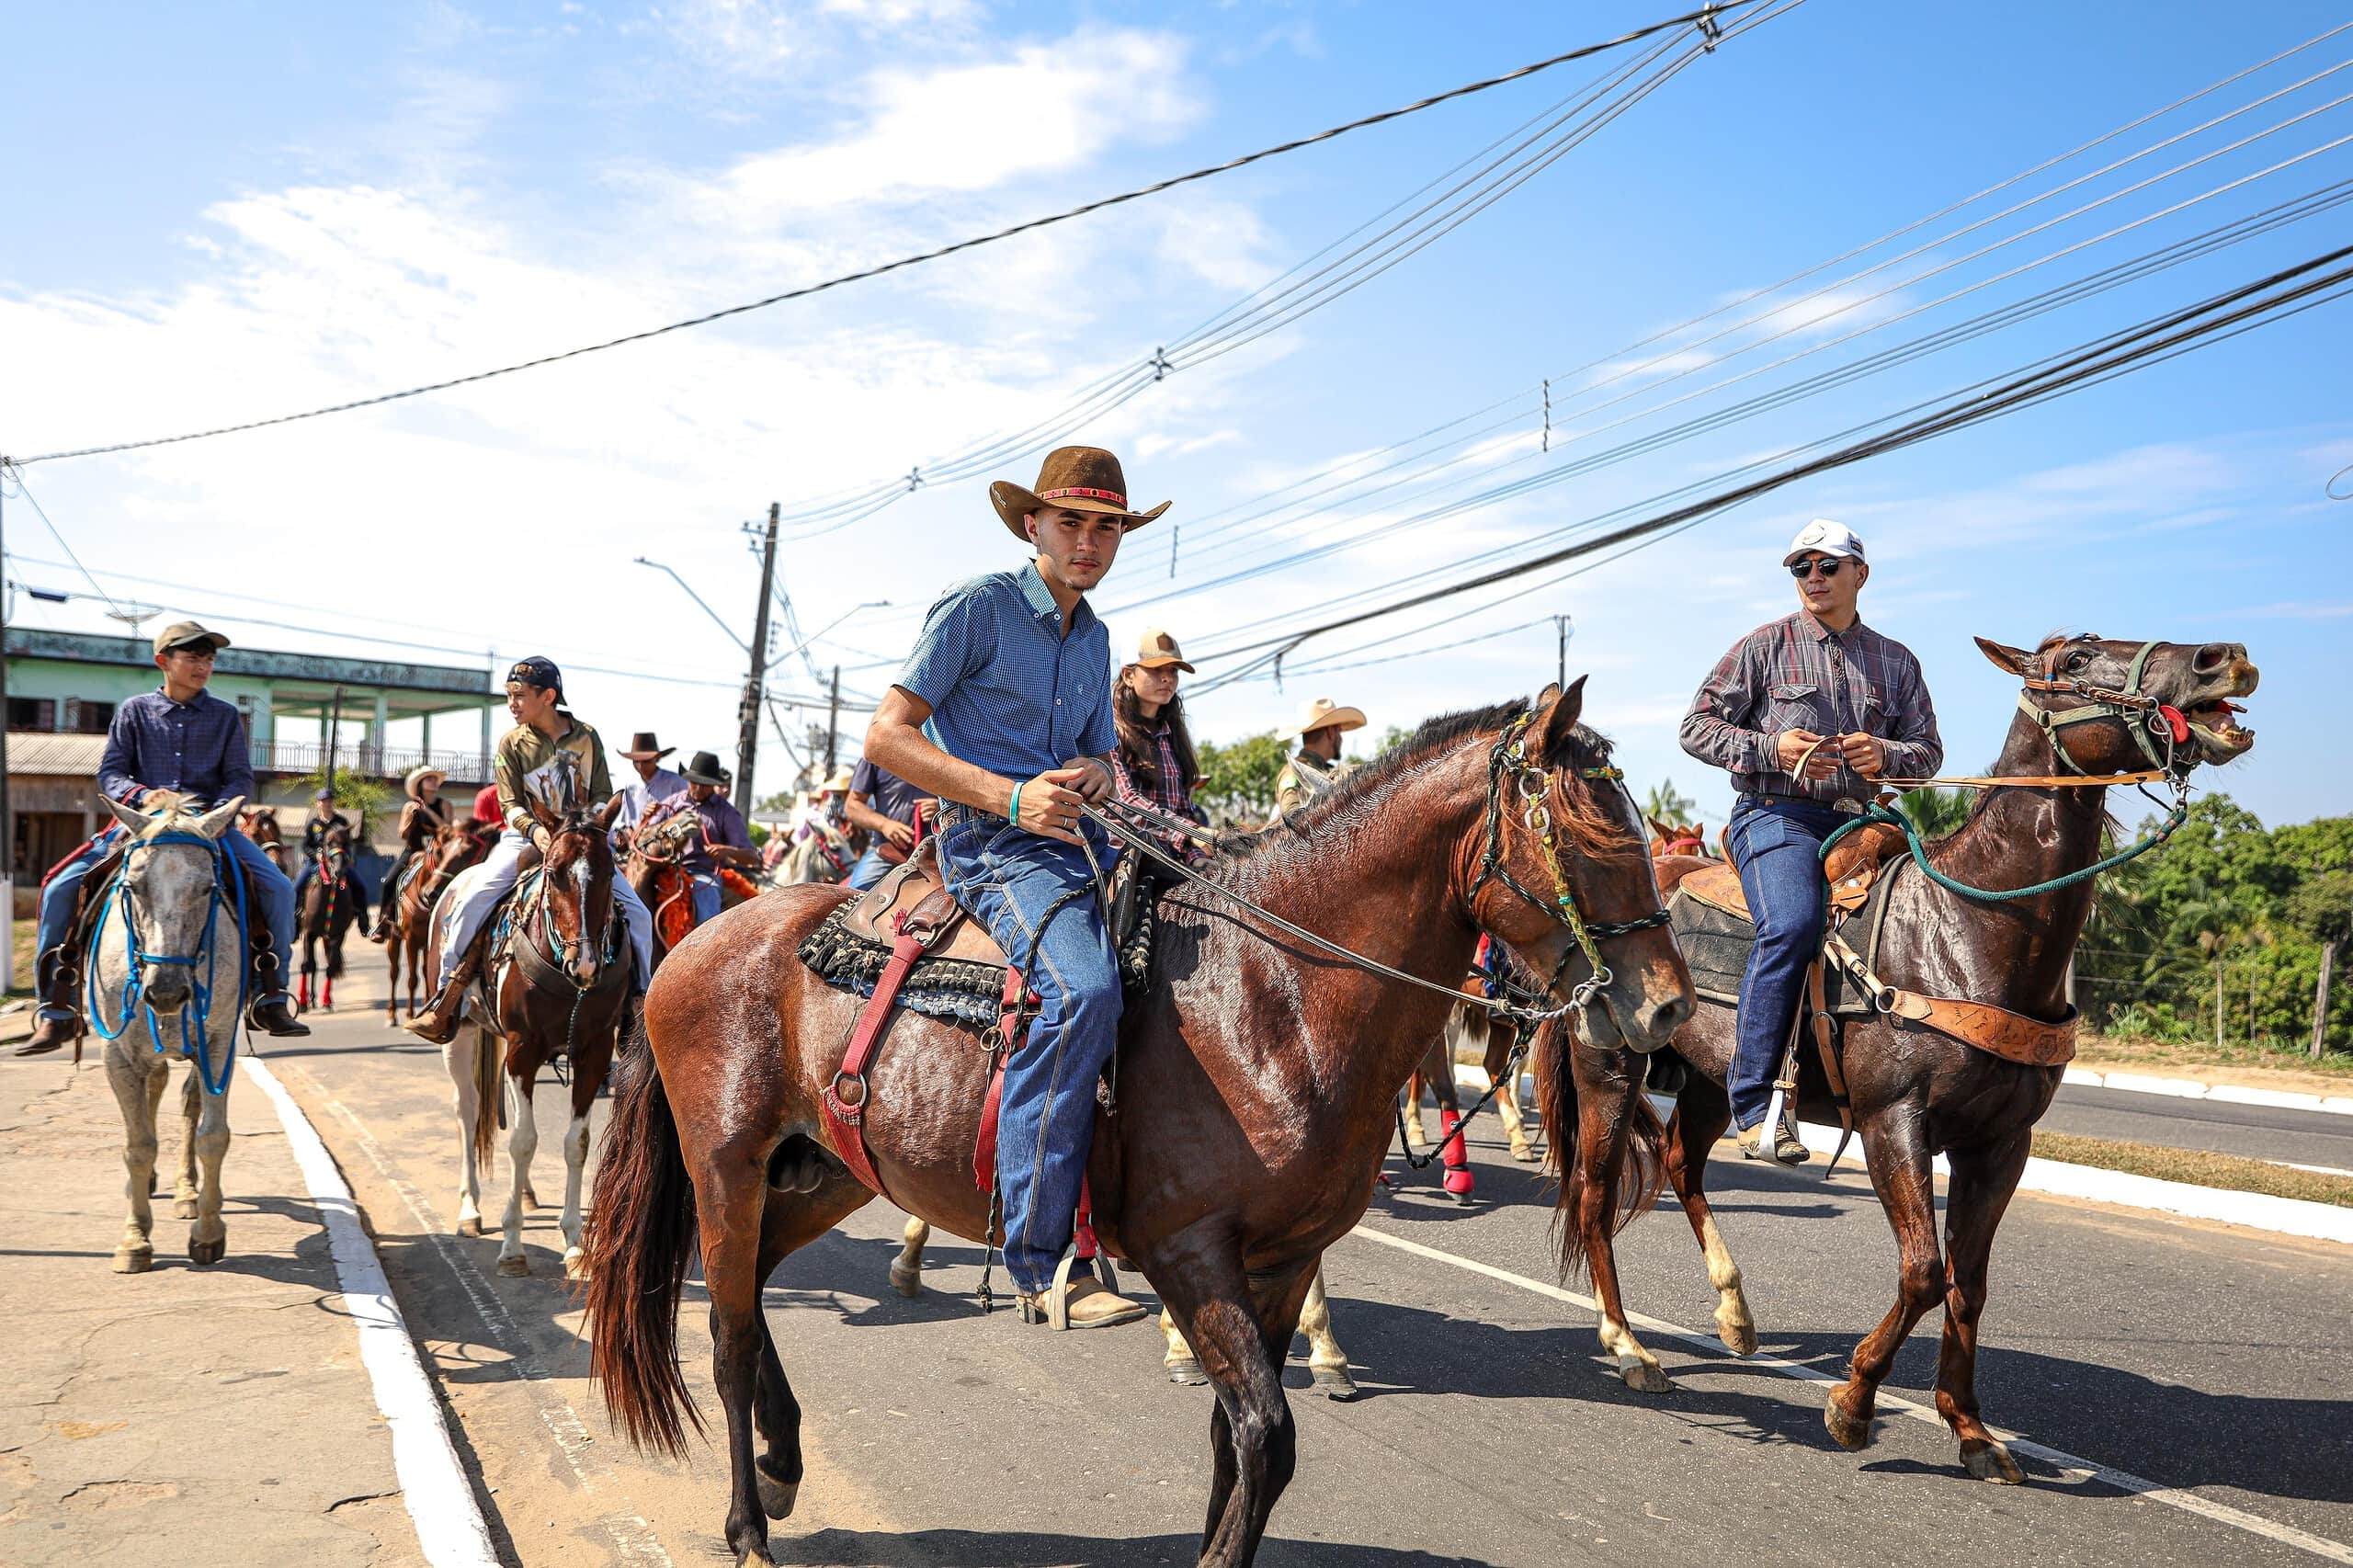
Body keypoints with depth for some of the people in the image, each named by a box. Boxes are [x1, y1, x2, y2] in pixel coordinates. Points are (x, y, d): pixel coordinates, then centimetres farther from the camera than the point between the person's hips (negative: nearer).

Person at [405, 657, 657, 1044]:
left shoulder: (587, 738, 2)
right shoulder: (512, 743, 0)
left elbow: (603, 795, 5)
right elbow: (510, 804, -4)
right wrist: (534, 829, -24)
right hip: (525, 837, -1)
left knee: (638, 912, -10)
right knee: (473, 903, -22)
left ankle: (641, 995, 8)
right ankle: (447, 1001, -11)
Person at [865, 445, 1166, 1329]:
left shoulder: (1094, 638, 20)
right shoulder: (978, 606, -2)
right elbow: (888, 737, -8)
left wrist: (1097, 777, 0)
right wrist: (1012, 797, -17)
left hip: (1080, 837, 8)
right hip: (989, 839, -8)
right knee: (1083, 988, -33)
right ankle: (1040, 1259, -28)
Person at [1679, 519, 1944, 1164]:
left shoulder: (1896, 661, 18)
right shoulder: (1764, 646, 8)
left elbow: (1929, 749, 18)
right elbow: (1697, 726, 5)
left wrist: (1887, 756, -5)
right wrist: (1771, 747, -11)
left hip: (1858, 821, 5)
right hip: (1776, 815, -5)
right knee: (1793, 924, -30)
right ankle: (1752, 1100, -26)